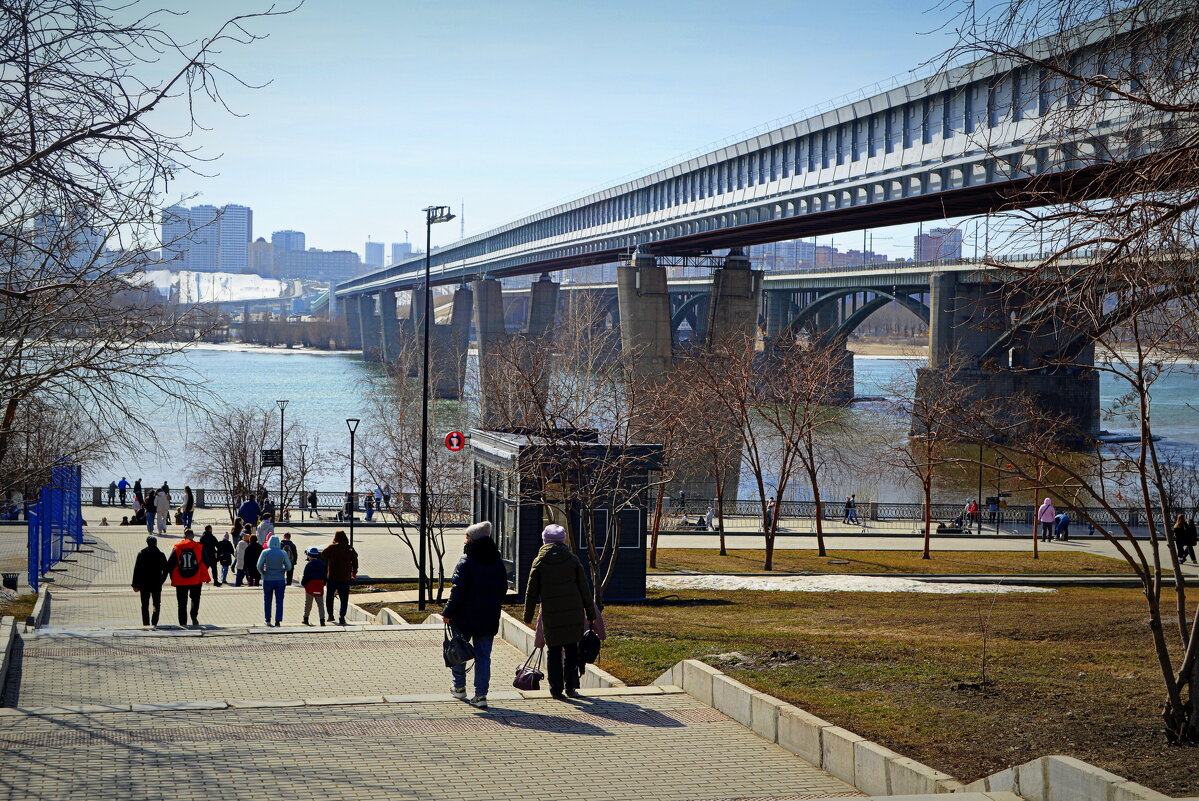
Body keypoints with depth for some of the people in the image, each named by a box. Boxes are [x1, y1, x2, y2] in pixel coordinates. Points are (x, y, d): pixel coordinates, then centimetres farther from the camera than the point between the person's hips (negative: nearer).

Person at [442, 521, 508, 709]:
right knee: (483, 656, 5)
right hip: (489, 619, 4)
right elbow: (503, 589, 12)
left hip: (465, 616, -4)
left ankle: (459, 687, 25)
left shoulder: (465, 562, -13)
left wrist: (448, 613, -9)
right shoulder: (497, 562, 5)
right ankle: (481, 695, -1)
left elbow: (457, 590, -15)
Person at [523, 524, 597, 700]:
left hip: (550, 613, -1)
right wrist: (591, 613, 11)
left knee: (553, 650, 8)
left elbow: (531, 591, 2)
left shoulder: (539, 562, -1)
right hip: (573, 612, 1)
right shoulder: (572, 559, 1)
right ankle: (571, 687, 13)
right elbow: (584, 589, 3)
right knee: (571, 649, 11)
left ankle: (556, 689, 7)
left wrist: (528, 616, 11)